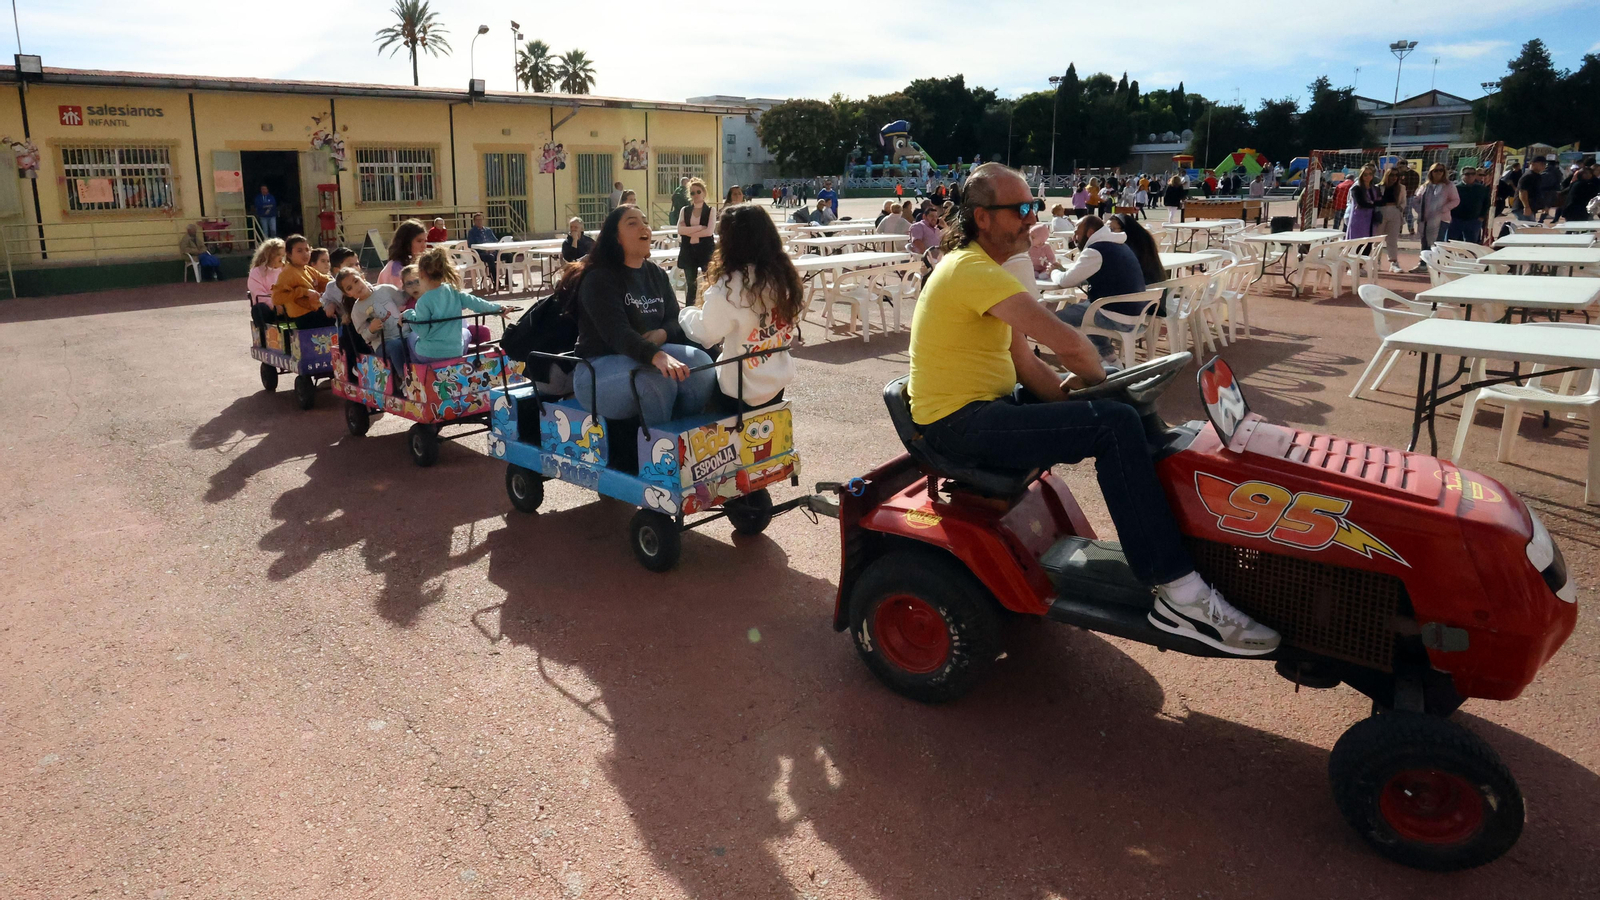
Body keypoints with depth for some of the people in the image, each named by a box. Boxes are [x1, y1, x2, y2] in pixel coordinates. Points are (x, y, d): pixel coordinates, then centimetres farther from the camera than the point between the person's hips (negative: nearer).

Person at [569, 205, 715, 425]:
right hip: (600, 365, -7)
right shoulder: (599, 278, -12)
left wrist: (662, 334, -17)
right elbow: (617, 333, -27)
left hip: (647, 356, 7)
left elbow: (676, 320, 9)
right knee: (658, 380, -36)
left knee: (701, 364, -21)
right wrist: (657, 356, -45)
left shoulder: (656, 274, 12)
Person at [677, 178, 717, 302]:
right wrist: (700, 227, -13)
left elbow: (709, 231, -13)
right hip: (688, 251, 3)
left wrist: (690, 232, -7)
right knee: (690, 285, 8)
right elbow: (680, 229, -7)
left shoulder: (710, 210, 1)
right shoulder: (685, 210, 8)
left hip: (706, 250, -3)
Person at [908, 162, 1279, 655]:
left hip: (984, 405, 11)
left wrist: (1073, 394, -4)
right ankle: (1179, 594, -19)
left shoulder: (979, 268, 16)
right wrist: (1100, 379, -8)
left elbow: (1025, 363, 13)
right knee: (1114, 425, -23)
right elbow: (1067, 343, -28)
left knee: (1122, 411, 11)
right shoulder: (972, 271, -19)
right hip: (960, 424, -11)